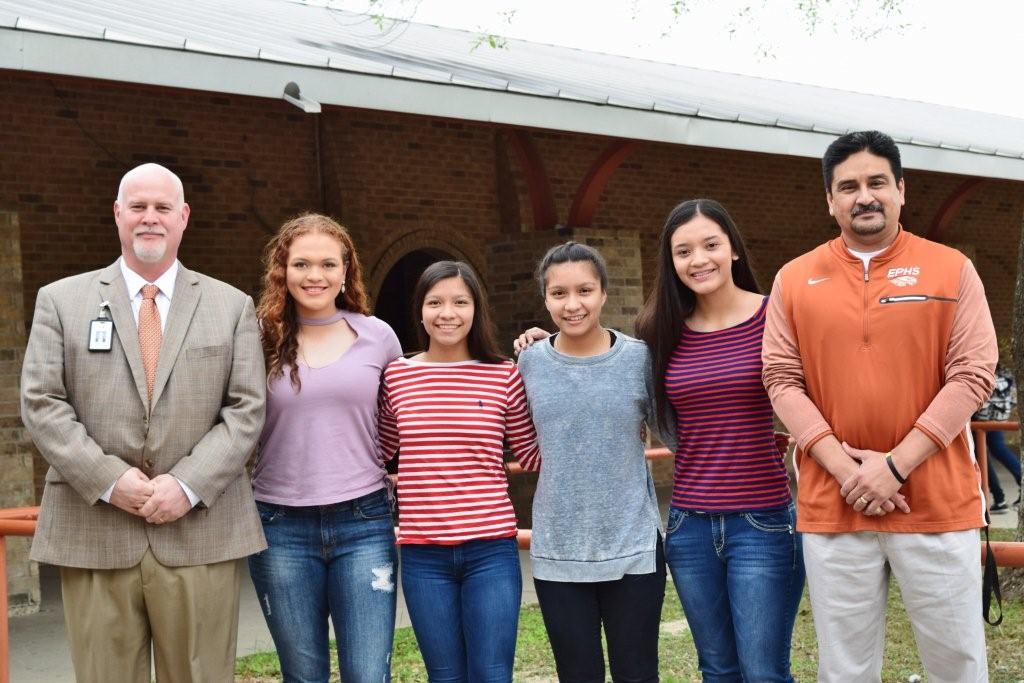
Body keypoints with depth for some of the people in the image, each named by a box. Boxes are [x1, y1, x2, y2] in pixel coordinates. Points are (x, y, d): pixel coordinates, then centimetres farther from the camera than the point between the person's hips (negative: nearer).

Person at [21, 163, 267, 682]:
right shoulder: (60, 300, 9)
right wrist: (109, 480, -10)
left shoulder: (232, 306, 9)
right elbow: (41, 404, 1)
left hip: (202, 532, 0)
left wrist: (188, 485, -11)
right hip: (93, 535, 0)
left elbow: (246, 409, 1)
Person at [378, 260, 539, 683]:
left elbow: (533, 455, 8)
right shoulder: (396, 376, 3)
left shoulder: (504, 376, 0)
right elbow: (377, 451, 19)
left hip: (491, 549, -1)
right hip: (423, 554, 1)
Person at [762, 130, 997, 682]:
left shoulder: (951, 270, 2)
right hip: (831, 506, 1)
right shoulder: (794, 280, 6)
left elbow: (972, 373, -4)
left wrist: (896, 465, -12)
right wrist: (843, 467, -11)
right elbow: (782, 380, 0)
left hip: (937, 502, -1)